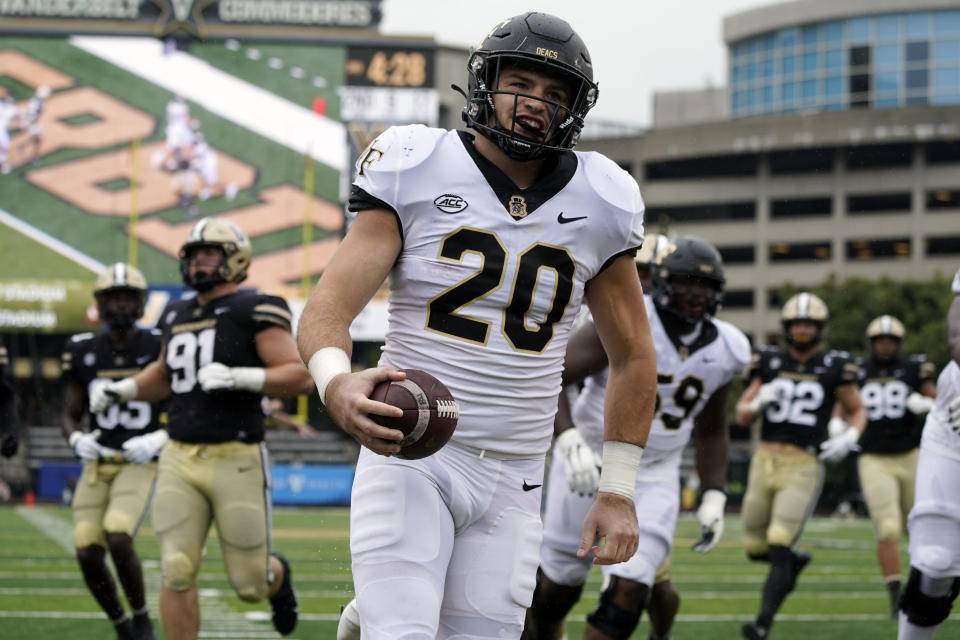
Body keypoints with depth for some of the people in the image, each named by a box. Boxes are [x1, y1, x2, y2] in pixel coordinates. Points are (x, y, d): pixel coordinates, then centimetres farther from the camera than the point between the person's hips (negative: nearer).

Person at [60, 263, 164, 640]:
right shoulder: (83, 352, 4)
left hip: (141, 466, -4)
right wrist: (77, 440, -12)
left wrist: (158, 440, -18)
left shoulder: (160, 350, -5)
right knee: (88, 555, -7)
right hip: (97, 467, 4)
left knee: (117, 539, -26)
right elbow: (70, 417, 10)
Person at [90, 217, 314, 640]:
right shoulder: (178, 317, 12)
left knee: (249, 585, 4)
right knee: (176, 572, -8)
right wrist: (121, 390, 14)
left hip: (236, 462, -5)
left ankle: (278, 575, 41)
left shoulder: (253, 312, -7)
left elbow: (301, 376, -14)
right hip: (180, 461, 5)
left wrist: (237, 377, -25)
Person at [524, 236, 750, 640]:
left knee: (629, 588, -12)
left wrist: (714, 497, 6)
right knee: (561, 580, 9)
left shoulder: (723, 351, -2)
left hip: (653, 477, 3)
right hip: (589, 460, -3)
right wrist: (569, 438, -38)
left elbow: (711, 431, 14)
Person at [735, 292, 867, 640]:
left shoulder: (834, 368, -1)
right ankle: (795, 562, 43)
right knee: (756, 548, 11)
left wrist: (850, 436, -9)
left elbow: (858, 411, 12)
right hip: (764, 463, 4)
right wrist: (758, 402, -15)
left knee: (779, 548, -16)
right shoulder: (769, 363, 4)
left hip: (803, 468, -4)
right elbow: (742, 416, 7)